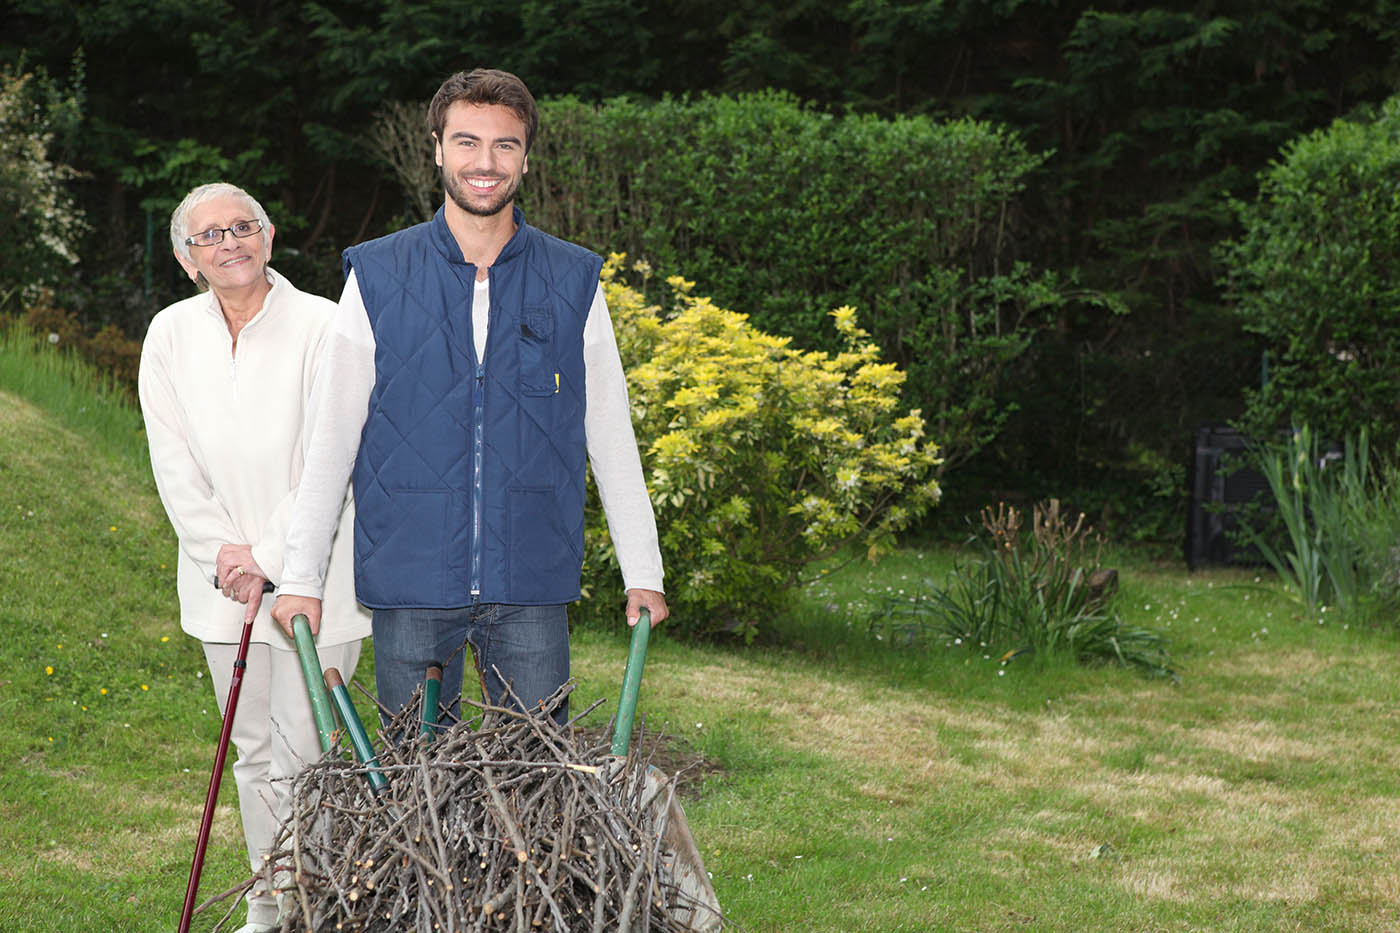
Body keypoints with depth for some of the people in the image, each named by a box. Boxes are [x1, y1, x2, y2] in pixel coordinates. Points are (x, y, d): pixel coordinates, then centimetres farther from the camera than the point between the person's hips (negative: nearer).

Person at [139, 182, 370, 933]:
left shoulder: (322, 326, -11)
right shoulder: (171, 335, 3)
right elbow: (173, 461, 3)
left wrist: (272, 559, -14)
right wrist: (222, 551, -7)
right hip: (223, 580, 4)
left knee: (301, 753, -6)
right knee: (254, 752, 12)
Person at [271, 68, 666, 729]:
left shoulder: (573, 283, 6)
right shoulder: (378, 278, 4)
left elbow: (612, 439, 10)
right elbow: (331, 439, 6)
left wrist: (643, 574, 8)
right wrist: (300, 577, 2)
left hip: (532, 584, 1)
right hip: (409, 581, 0)